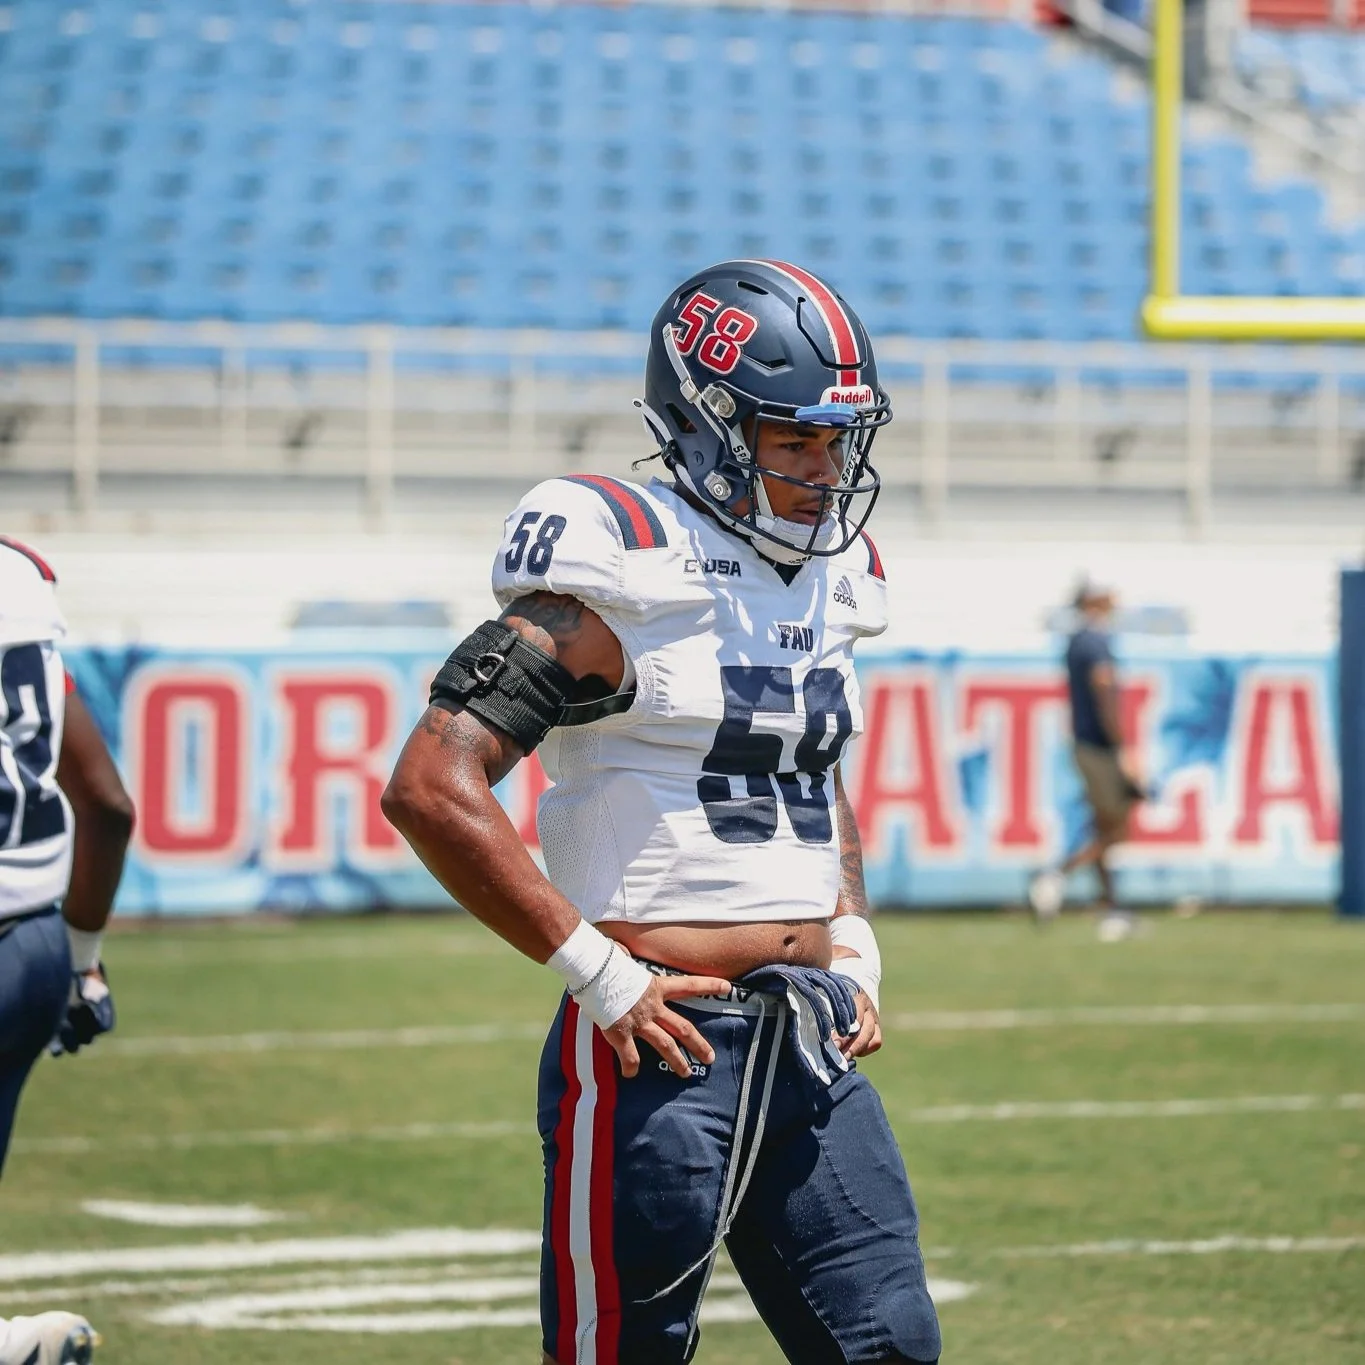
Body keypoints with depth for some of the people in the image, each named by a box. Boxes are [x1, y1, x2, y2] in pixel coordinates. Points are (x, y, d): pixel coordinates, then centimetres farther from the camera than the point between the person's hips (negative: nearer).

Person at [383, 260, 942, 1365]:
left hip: (814, 1054, 7)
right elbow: (431, 788, -19)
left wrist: (853, 951, 14)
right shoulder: (622, 582, -11)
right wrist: (599, 973, -18)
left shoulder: (826, 587, 13)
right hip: (662, 1044, -7)